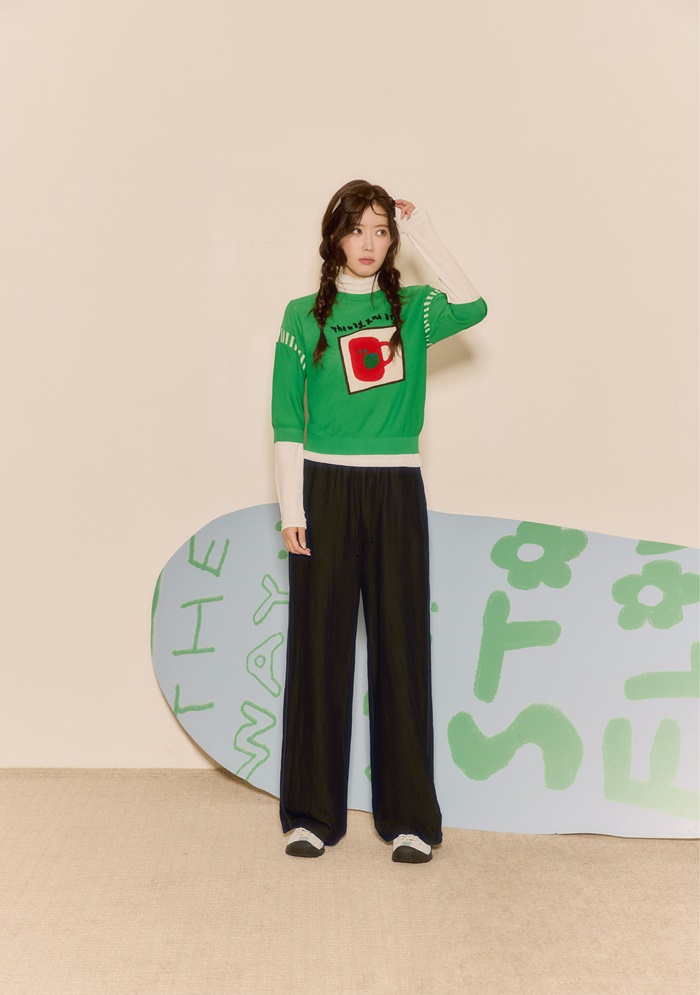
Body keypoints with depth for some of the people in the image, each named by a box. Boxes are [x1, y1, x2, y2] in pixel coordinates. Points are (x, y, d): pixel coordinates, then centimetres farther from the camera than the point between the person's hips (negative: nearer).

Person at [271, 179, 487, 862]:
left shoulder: (412, 309, 9)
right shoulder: (304, 317, 7)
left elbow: (472, 307, -14)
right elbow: (287, 422, 4)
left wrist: (425, 235, -7)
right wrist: (291, 508, -4)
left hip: (397, 492, 1)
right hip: (325, 488, -1)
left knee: (401, 646, 2)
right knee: (319, 645, 2)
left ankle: (409, 816, 12)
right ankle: (312, 814, 14)